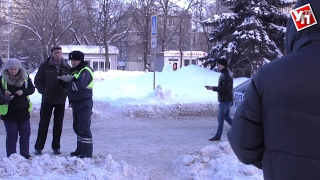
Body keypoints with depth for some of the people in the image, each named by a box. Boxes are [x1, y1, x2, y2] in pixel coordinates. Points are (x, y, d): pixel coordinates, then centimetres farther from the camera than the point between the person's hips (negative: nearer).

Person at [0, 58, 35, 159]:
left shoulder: (25, 77, 3)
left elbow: (32, 89, 3)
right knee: (12, 135, 2)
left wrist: (23, 91, -15)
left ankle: (25, 155, 19)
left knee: (25, 134, 8)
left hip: (23, 110, 3)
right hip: (9, 112, -3)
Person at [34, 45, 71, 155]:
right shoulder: (45, 66, -2)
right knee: (43, 124, 2)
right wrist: (43, 91, -9)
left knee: (58, 124, 8)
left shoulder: (67, 68, 3)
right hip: (47, 100, -2)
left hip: (61, 100, 2)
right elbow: (37, 81, 2)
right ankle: (38, 147, 10)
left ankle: (56, 147, 18)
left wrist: (66, 91, -4)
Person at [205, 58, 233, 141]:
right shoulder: (226, 73, 13)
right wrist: (213, 87, 10)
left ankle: (218, 136, 3)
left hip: (225, 100, -10)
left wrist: (213, 88, -20)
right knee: (227, 117, 16)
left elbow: (225, 88, -25)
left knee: (220, 118, -3)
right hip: (226, 99, 10)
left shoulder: (226, 75, -20)